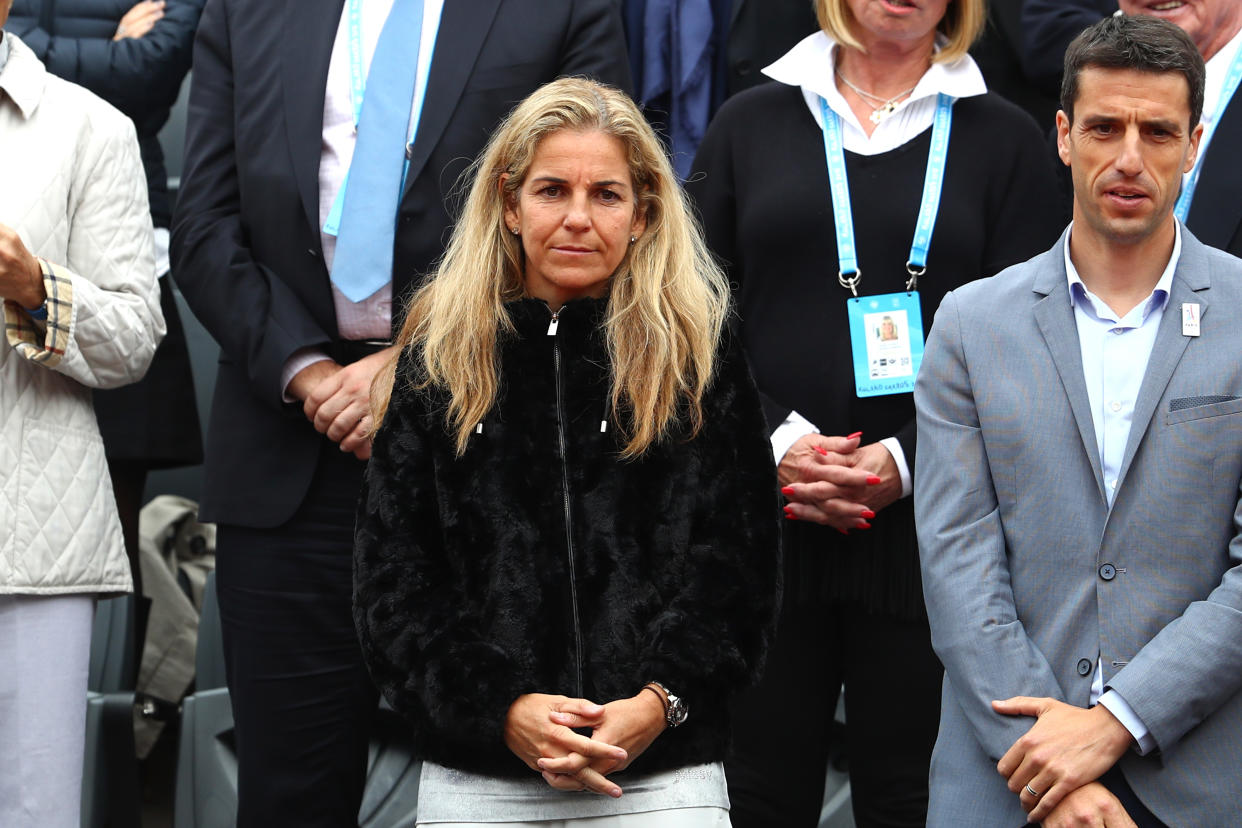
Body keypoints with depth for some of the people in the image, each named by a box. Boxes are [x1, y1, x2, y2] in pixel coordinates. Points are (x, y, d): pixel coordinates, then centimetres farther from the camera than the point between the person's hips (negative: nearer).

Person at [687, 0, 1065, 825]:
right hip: (766, 524, 1)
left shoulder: (1006, 139, 7)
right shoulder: (751, 123, 11)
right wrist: (776, 442, -8)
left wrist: (907, 464, -11)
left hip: (923, 519, -1)